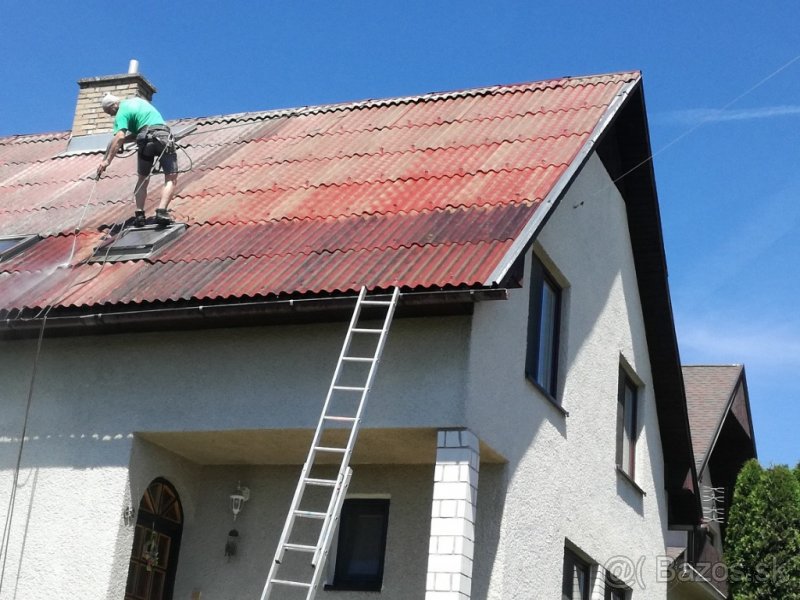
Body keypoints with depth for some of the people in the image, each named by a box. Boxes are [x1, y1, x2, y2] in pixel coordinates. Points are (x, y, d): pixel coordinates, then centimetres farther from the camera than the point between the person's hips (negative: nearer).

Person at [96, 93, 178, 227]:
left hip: (146, 138, -3)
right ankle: (162, 211, -20)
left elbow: (119, 137, -13)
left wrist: (106, 160, -15)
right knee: (171, 178, -1)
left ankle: (139, 214, 5)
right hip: (164, 134, 3)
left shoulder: (122, 113, 3)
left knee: (143, 179, 15)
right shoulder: (138, 100, 23)